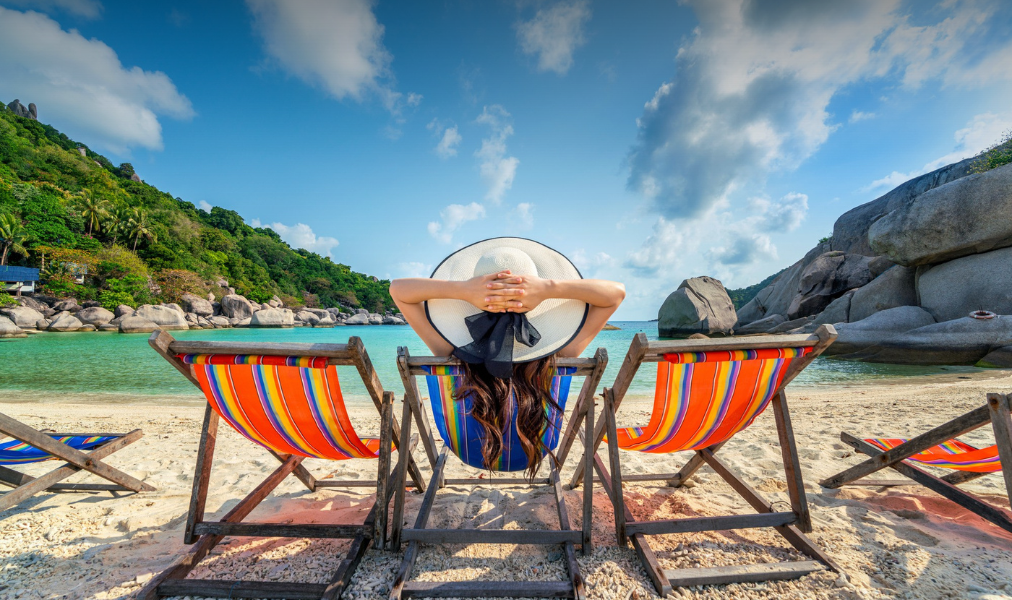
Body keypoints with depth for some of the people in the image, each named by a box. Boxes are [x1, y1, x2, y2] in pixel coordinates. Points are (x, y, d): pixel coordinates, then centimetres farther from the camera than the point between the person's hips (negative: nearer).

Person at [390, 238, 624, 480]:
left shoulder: (454, 355, -35)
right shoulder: (554, 359, -35)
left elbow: (397, 289, -26)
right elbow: (617, 292, -27)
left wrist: (461, 288, -42)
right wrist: (550, 287, -41)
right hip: (537, 453, 0)